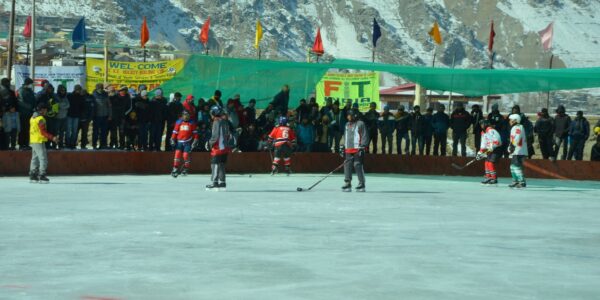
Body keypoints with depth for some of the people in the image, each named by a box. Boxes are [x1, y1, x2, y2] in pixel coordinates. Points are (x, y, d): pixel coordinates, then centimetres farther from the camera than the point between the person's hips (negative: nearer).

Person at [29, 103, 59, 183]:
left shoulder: (33, 117, 14)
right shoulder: (40, 119, -15)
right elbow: (43, 132, -21)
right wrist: (52, 137, -24)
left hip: (33, 141, 10)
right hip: (39, 141, -10)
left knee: (35, 159, 14)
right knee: (43, 159, -9)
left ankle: (33, 176, 15)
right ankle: (42, 176, -13)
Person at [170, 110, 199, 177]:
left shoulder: (192, 123, 2)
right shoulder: (178, 122, 6)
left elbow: (195, 133, 4)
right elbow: (175, 132, 8)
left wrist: (195, 141, -1)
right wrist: (173, 140, 2)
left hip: (188, 142, -1)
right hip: (179, 141, 2)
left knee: (186, 155, -7)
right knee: (177, 154, -8)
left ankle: (185, 169, 9)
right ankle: (175, 169, -2)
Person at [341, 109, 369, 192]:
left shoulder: (360, 124, -6)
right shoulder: (347, 125, 18)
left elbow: (365, 136, -10)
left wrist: (362, 147, -15)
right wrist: (344, 147, 23)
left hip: (357, 150, -7)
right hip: (348, 150, 7)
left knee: (358, 166, -9)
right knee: (347, 166, 3)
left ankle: (361, 184, -4)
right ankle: (347, 184, 8)